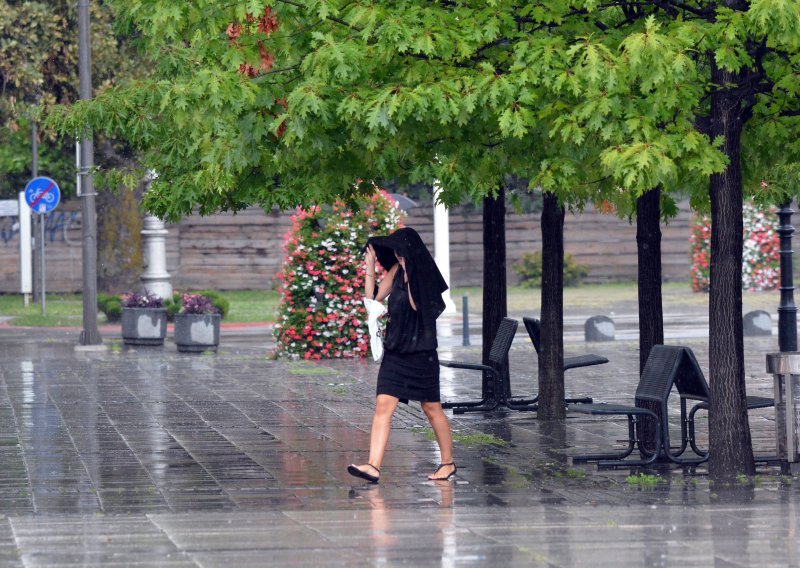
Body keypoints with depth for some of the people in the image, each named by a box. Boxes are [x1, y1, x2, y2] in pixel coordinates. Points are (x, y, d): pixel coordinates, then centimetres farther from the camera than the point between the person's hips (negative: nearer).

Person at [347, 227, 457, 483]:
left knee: (432, 409, 7)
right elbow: (373, 297, 12)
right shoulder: (397, 270, 8)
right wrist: (369, 266, 4)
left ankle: (448, 463, 23)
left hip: (421, 353, -5)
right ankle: (374, 466, -16)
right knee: (383, 405, -8)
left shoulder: (424, 273, -9)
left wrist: (409, 273, -21)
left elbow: (417, 304, -22)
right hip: (395, 351, 5)